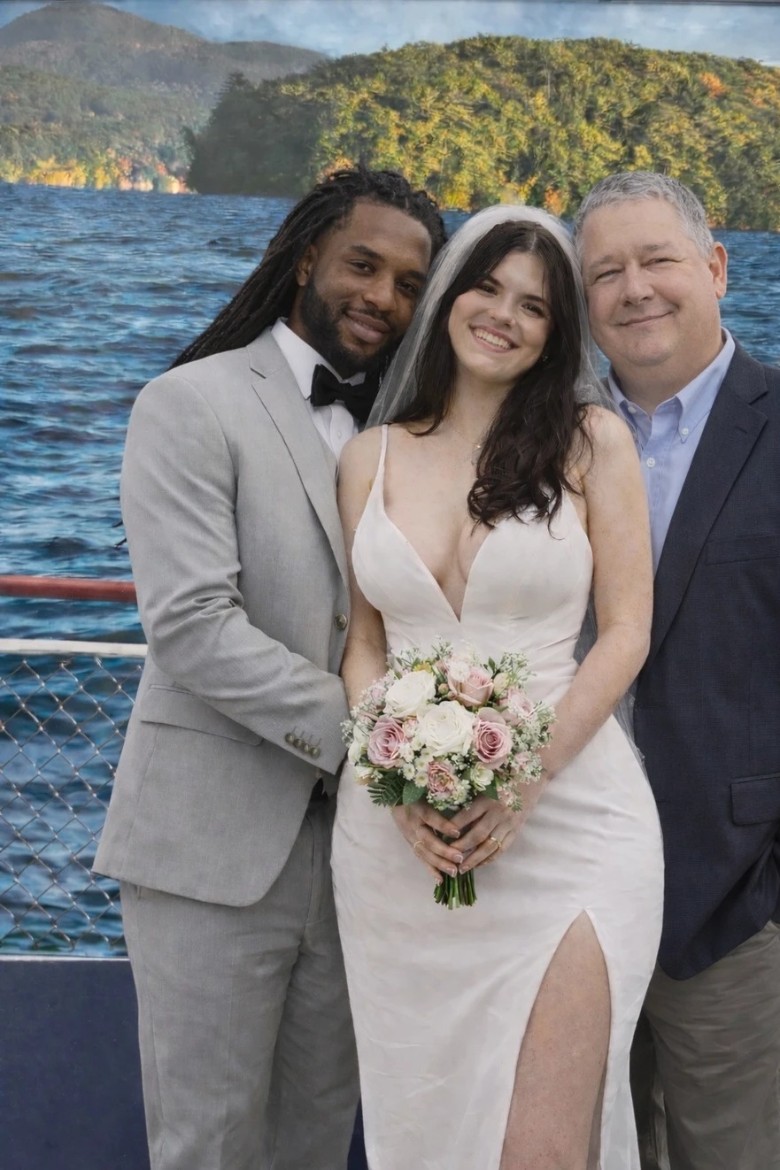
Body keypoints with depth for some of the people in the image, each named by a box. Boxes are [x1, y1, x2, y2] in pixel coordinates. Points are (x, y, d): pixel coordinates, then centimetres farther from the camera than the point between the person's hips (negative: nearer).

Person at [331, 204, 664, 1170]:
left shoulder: (592, 442, 1)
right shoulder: (371, 457, 9)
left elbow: (626, 632, -2)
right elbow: (363, 642, 10)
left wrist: (525, 778, -14)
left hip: (565, 817, -3)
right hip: (399, 826, 3)